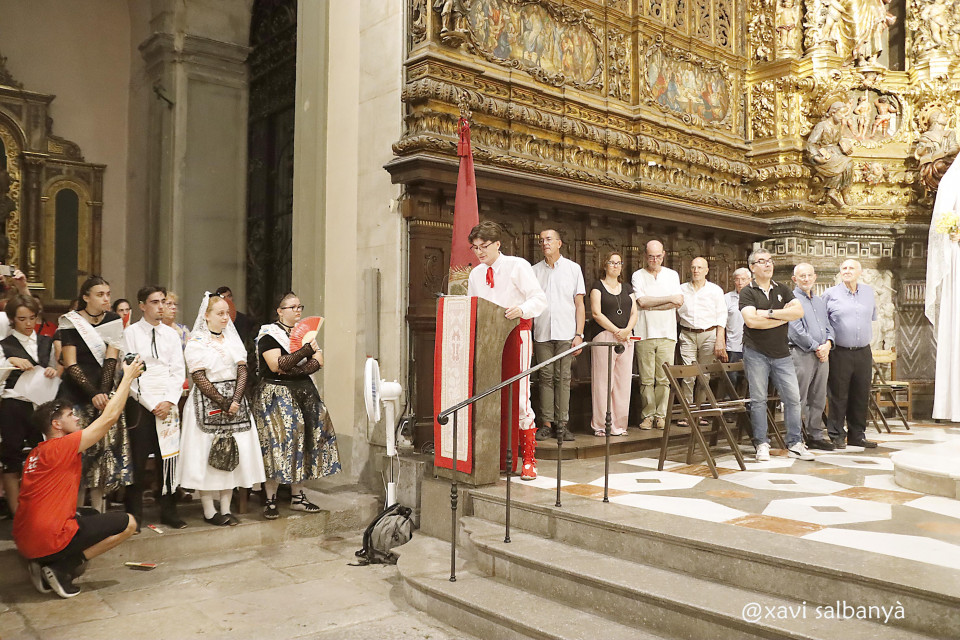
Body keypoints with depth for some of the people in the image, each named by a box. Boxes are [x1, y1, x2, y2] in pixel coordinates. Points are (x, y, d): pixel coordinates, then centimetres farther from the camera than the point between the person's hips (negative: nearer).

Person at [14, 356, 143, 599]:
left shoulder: (36, 453, 13)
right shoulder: (62, 447, -13)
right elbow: (110, 417, -13)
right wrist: (128, 376, -5)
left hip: (25, 542, 9)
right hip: (50, 541, -9)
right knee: (127, 523, -2)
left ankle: (43, 566, 13)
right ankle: (62, 569, -4)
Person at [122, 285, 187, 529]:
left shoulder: (171, 334, 11)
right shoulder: (131, 333, 1)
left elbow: (178, 371, 7)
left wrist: (169, 401, -6)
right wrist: (151, 404, -9)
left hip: (168, 404, 3)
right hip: (140, 404, -3)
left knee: (169, 457, 4)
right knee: (137, 459, -1)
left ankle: (168, 511, 14)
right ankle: (134, 514, 11)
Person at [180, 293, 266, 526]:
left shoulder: (233, 339, 12)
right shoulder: (196, 342, -3)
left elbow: (242, 372, 4)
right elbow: (199, 378, -10)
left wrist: (235, 401, -10)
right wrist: (223, 403, -14)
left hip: (235, 401, 5)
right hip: (207, 402, -5)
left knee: (234, 453, 3)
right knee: (207, 453, -2)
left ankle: (225, 508, 11)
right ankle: (209, 510, 6)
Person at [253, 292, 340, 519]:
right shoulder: (269, 334, -5)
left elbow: (319, 362, 2)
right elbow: (276, 365, -18)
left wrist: (292, 370, -13)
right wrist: (306, 351, -24)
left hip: (304, 393, 6)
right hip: (276, 395, -6)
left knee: (301, 443, 7)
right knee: (276, 445, -8)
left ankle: (297, 497, 16)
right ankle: (270, 500, 0)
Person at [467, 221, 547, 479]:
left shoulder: (517, 266, 1)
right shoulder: (475, 274, 17)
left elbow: (539, 298, -7)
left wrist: (521, 309, -26)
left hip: (515, 334, -5)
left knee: (519, 398, -10)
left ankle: (528, 460, -3)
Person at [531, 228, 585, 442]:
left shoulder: (573, 268, 9)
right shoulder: (534, 271, 11)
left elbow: (579, 304, 7)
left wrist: (579, 334, -2)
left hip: (566, 333, -1)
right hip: (542, 334, 1)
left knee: (563, 378, -1)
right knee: (546, 378, 1)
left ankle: (562, 424, 4)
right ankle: (546, 424, 6)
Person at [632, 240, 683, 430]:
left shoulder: (672, 275, 14)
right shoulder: (638, 276, 8)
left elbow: (678, 303, 2)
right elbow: (642, 301, -7)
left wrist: (651, 305, -6)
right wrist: (669, 299, -3)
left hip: (667, 333, 1)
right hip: (644, 333, -1)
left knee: (664, 378, -2)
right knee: (646, 378, -2)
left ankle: (661, 415, 6)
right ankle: (648, 415, 6)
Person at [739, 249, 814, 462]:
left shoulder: (783, 290, 12)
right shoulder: (747, 292, -1)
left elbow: (799, 311, -3)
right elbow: (751, 320, -16)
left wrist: (770, 313, -12)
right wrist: (784, 316, -7)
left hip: (781, 353, 4)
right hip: (756, 353, -4)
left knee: (793, 397, 1)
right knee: (758, 399, 0)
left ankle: (794, 444, 10)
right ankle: (762, 444, 8)